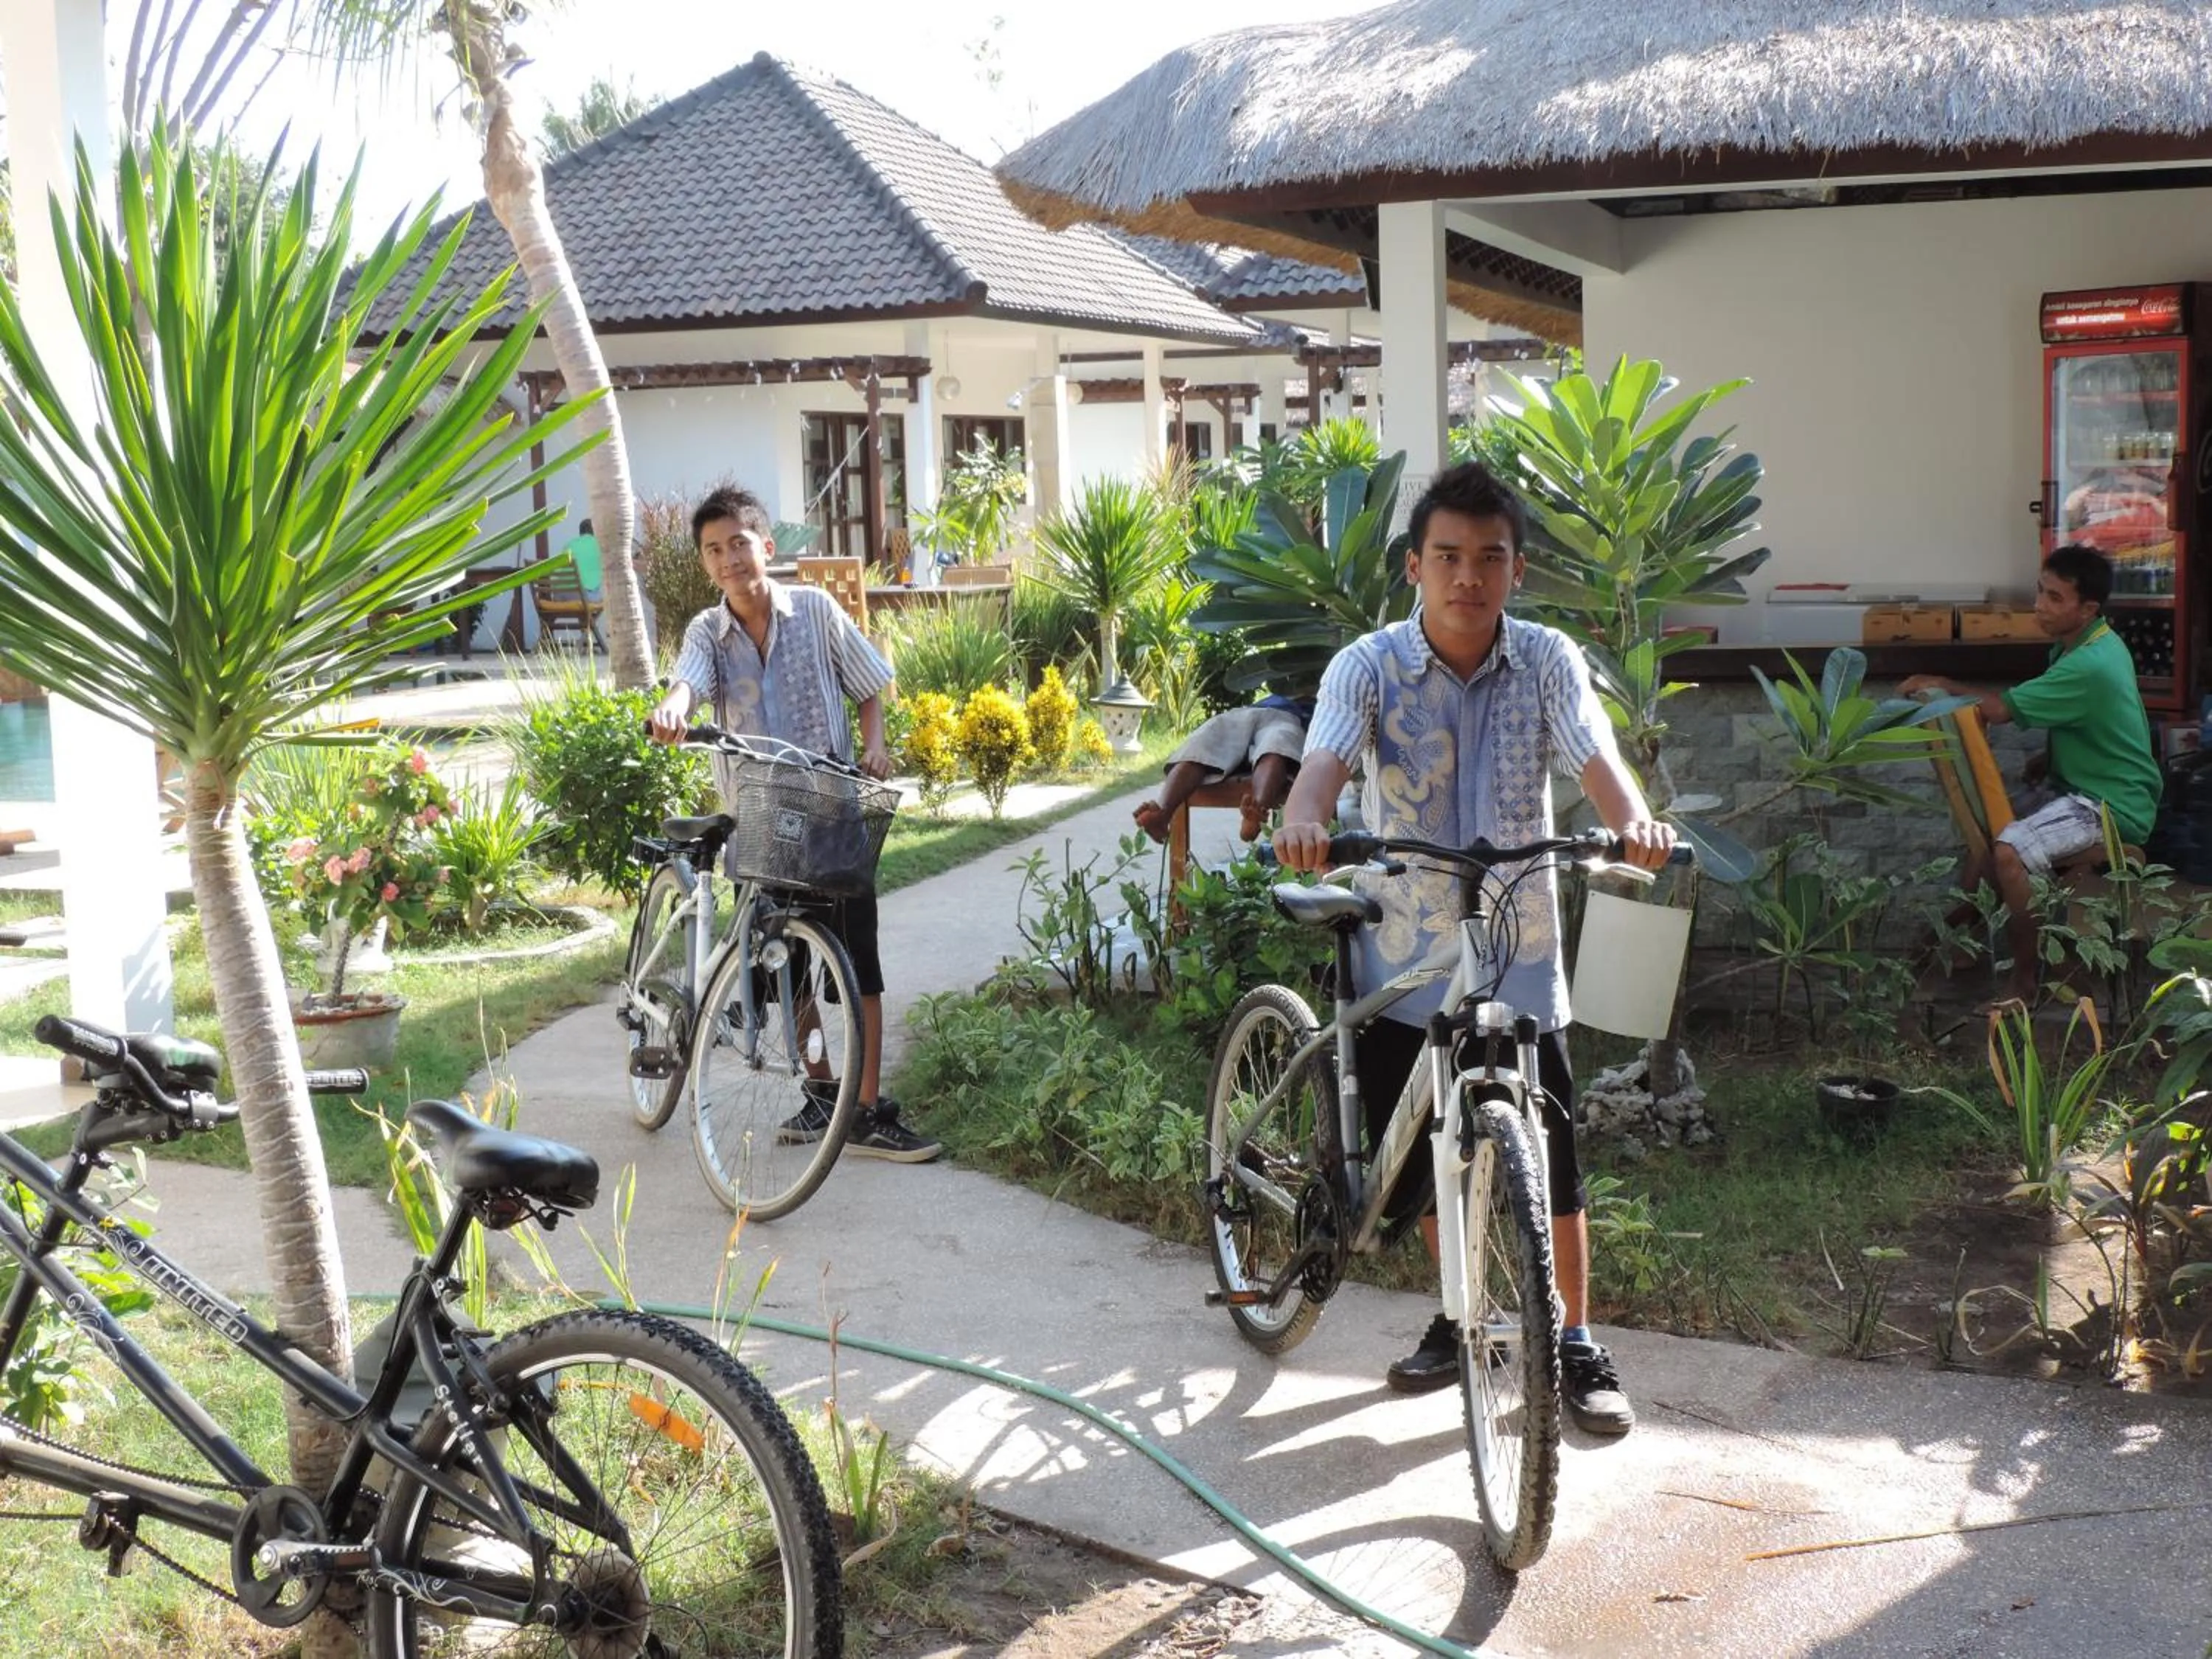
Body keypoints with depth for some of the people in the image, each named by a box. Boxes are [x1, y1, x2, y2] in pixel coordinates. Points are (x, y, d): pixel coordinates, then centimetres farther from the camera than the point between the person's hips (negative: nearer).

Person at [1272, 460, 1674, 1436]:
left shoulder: (1547, 662, -5)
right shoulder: (1369, 667, -8)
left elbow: (1593, 754, -20)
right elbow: (1326, 757, -25)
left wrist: (1634, 821, -43)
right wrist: (1302, 822, -49)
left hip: (1520, 956, 0)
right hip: (1406, 955, 1)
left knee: (1549, 1158, 0)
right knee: (1423, 1156, 12)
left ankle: (1576, 1344, 18)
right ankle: (1463, 1317, 34)